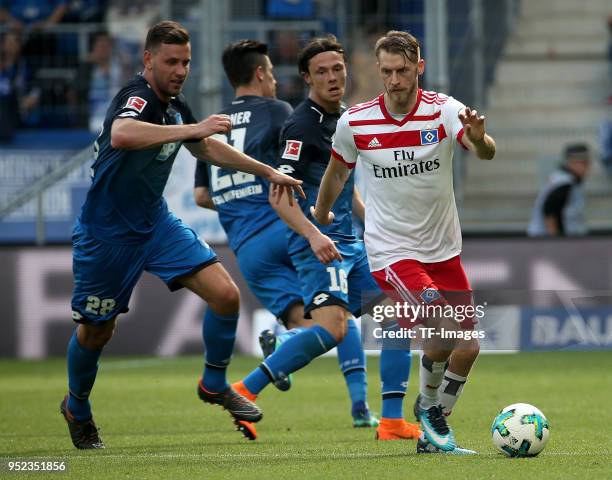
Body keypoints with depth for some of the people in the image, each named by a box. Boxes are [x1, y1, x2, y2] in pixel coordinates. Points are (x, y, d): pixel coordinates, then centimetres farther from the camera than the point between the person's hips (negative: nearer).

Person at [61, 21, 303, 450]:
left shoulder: (175, 106, 3)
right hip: (107, 232, -7)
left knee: (226, 294, -9)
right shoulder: (136, 98, -22)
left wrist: (268, 171, 22)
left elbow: (208, 148, 23)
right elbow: (121, 135, -47)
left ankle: (214, 384, 13)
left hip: (155, 222, 7)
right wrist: (192, 128, -47)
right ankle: (77, 408, 36)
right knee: (96, 331, 8)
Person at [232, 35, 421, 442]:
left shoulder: (345, 119, 16)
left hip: (349, 241, 9)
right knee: (332, 327, -26)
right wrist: (313, 235, -31)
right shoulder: (302, 126, -12)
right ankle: (246, 391, -17)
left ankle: (392, 421, 7)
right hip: (318, 244, -9)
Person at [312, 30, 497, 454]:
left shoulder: (444, 111, -12)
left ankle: (433, 435, 25)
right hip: (391, 250, -3)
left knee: (467, 348, 4)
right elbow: (338, 172, 12)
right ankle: (428, 406, 5)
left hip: (444, 251, 3)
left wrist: (479, 139, -53)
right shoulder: (355, 123, -9)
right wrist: (321, 216, 25)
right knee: (441, 329, -24)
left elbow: (486, 153, -30)